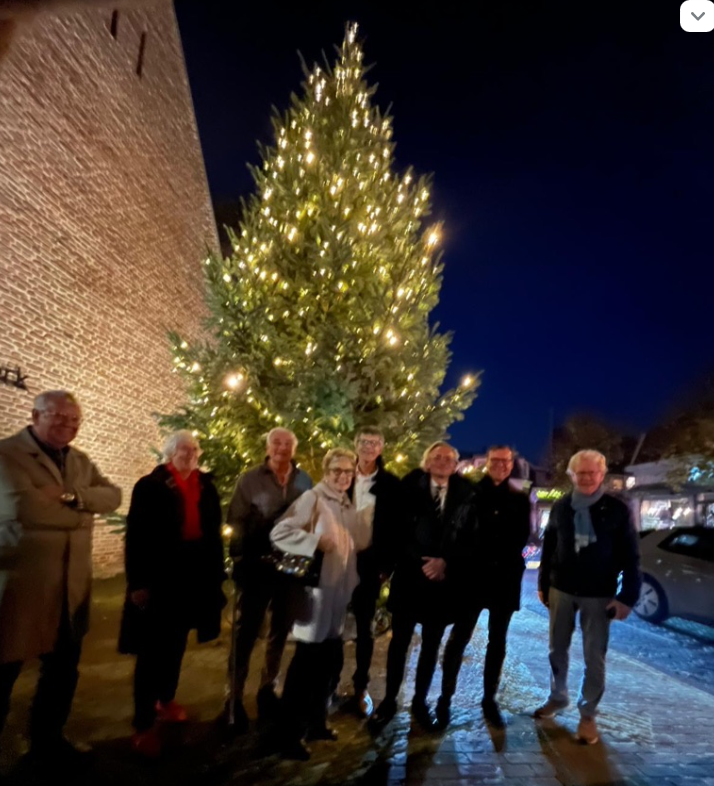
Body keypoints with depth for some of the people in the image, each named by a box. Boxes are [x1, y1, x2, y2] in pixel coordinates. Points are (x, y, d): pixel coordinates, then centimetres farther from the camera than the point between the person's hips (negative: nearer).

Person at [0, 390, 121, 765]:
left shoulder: (81, 460, 11)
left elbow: (112, 495, 0)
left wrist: (73, 496, -18)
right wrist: (80, 513, -13)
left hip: (72, 582, 7)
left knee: (63, 666, 19)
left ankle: (46, 737, 40)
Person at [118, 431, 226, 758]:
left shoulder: (206, 486, 5)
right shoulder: (150, 486, -9)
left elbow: (214, 531, 7)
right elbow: (136, 537, -11)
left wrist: (217, 572, 4)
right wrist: (138, 582, -15)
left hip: (195, 576, 5)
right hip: (159, 577, -5)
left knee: (176, 644, 19)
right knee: (153, 649, 3)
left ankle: (166, 699, 38)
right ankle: (144, 724, 13)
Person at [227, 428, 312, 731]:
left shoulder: (304, 481, 1)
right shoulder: (250, 479, -5)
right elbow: (235, 520, -5)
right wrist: (242, 558, -11)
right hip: (257, 565, -3)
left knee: (280, 630, 15)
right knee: (247, 632, 3)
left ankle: (268, 688, 32)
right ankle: (234, 697, 16)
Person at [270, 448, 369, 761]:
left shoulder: (348, 506, 10)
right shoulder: (312, 499, -13)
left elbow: (362, 541, 15)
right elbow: (279, 532, -22)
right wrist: (316, 541, -26)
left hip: (339, 591, 8)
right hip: (316, 589, -8)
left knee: (328, 659, 19)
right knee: (306, 661, 1)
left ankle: (315, 722, 36)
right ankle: (289, 735, 15)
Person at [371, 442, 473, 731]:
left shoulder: (465, 493, 1)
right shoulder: (411, 487, -1)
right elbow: (399, 530, -4)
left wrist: (444, 562, -13)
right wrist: (422, 562, -12)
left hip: (444, 577, 1)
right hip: (410, 573, -1)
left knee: (432, 643, 12)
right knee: (400, 639, 5)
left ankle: (420, 701, 27)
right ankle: (389, 700, 20)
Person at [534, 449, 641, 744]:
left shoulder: (617, 509, -8)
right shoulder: (561, 507, 2)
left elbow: (630, 557, -6)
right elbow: (549, 547, 6)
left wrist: (627, 596, -10)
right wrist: (543, 584, 7)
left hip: (598, 595, -3)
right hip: (561, 589, 3)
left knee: (594, 657, 4)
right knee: (557, 650, 14)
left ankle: (587, 714, 18)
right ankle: (557, 697, 33)